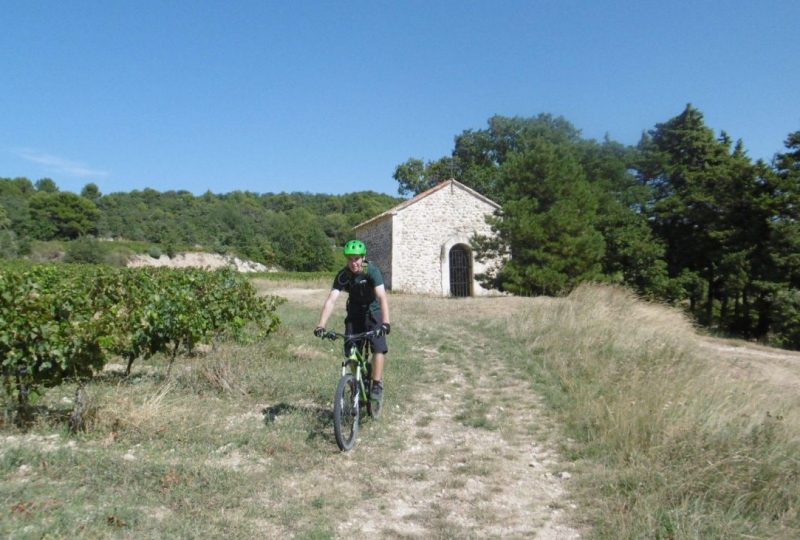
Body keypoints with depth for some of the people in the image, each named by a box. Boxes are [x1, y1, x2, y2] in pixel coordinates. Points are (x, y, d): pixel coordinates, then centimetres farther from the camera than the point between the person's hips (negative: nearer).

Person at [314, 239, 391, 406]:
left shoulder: (372, 270, -27)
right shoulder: (343, 275, -20)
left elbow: (382, 297, -38)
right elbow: (331, 300, -29)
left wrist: (385, 322, -52)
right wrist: (320, 326, -40)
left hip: (373, 311, -2)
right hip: (354, 312, 3)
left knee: (378, 347, -17)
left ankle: (377, 386, -3)